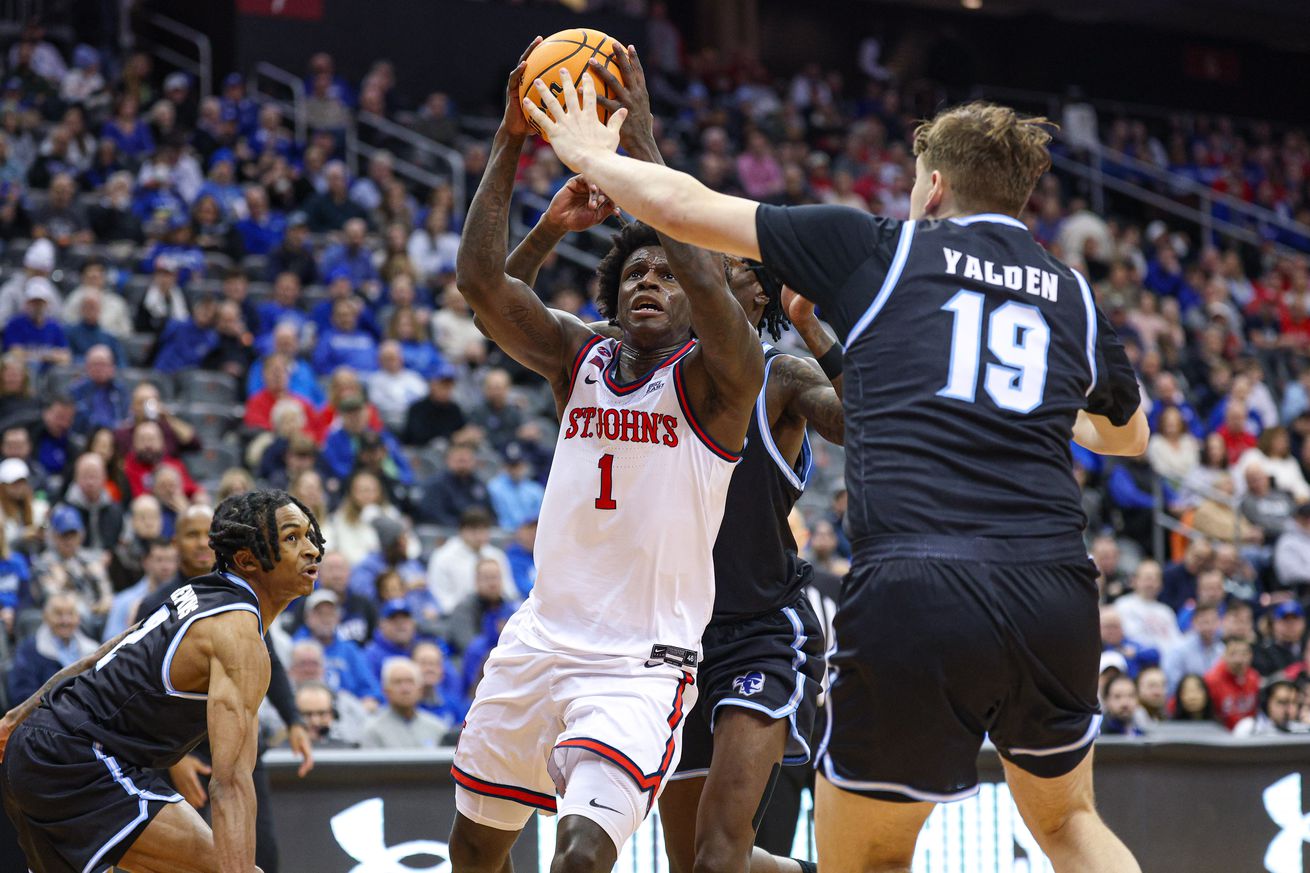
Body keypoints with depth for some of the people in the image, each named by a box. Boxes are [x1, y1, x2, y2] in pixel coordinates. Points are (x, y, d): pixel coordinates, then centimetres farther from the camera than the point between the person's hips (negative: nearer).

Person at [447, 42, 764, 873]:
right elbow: (481, 279, -5)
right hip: (541, 638, 6)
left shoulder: (717, 374, -6)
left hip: (642, 663, -6)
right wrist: (511, 140, -14)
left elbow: (708, 282, -27)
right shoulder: (579, 357, 8)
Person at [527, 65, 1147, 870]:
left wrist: (591, 157, 32)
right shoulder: (1074, 295, 21)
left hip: (916, 590, -3)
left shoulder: (882, 250, 11)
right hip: (1056, 592, 4)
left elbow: (683, 207, 14)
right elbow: (1129, 434, 41)